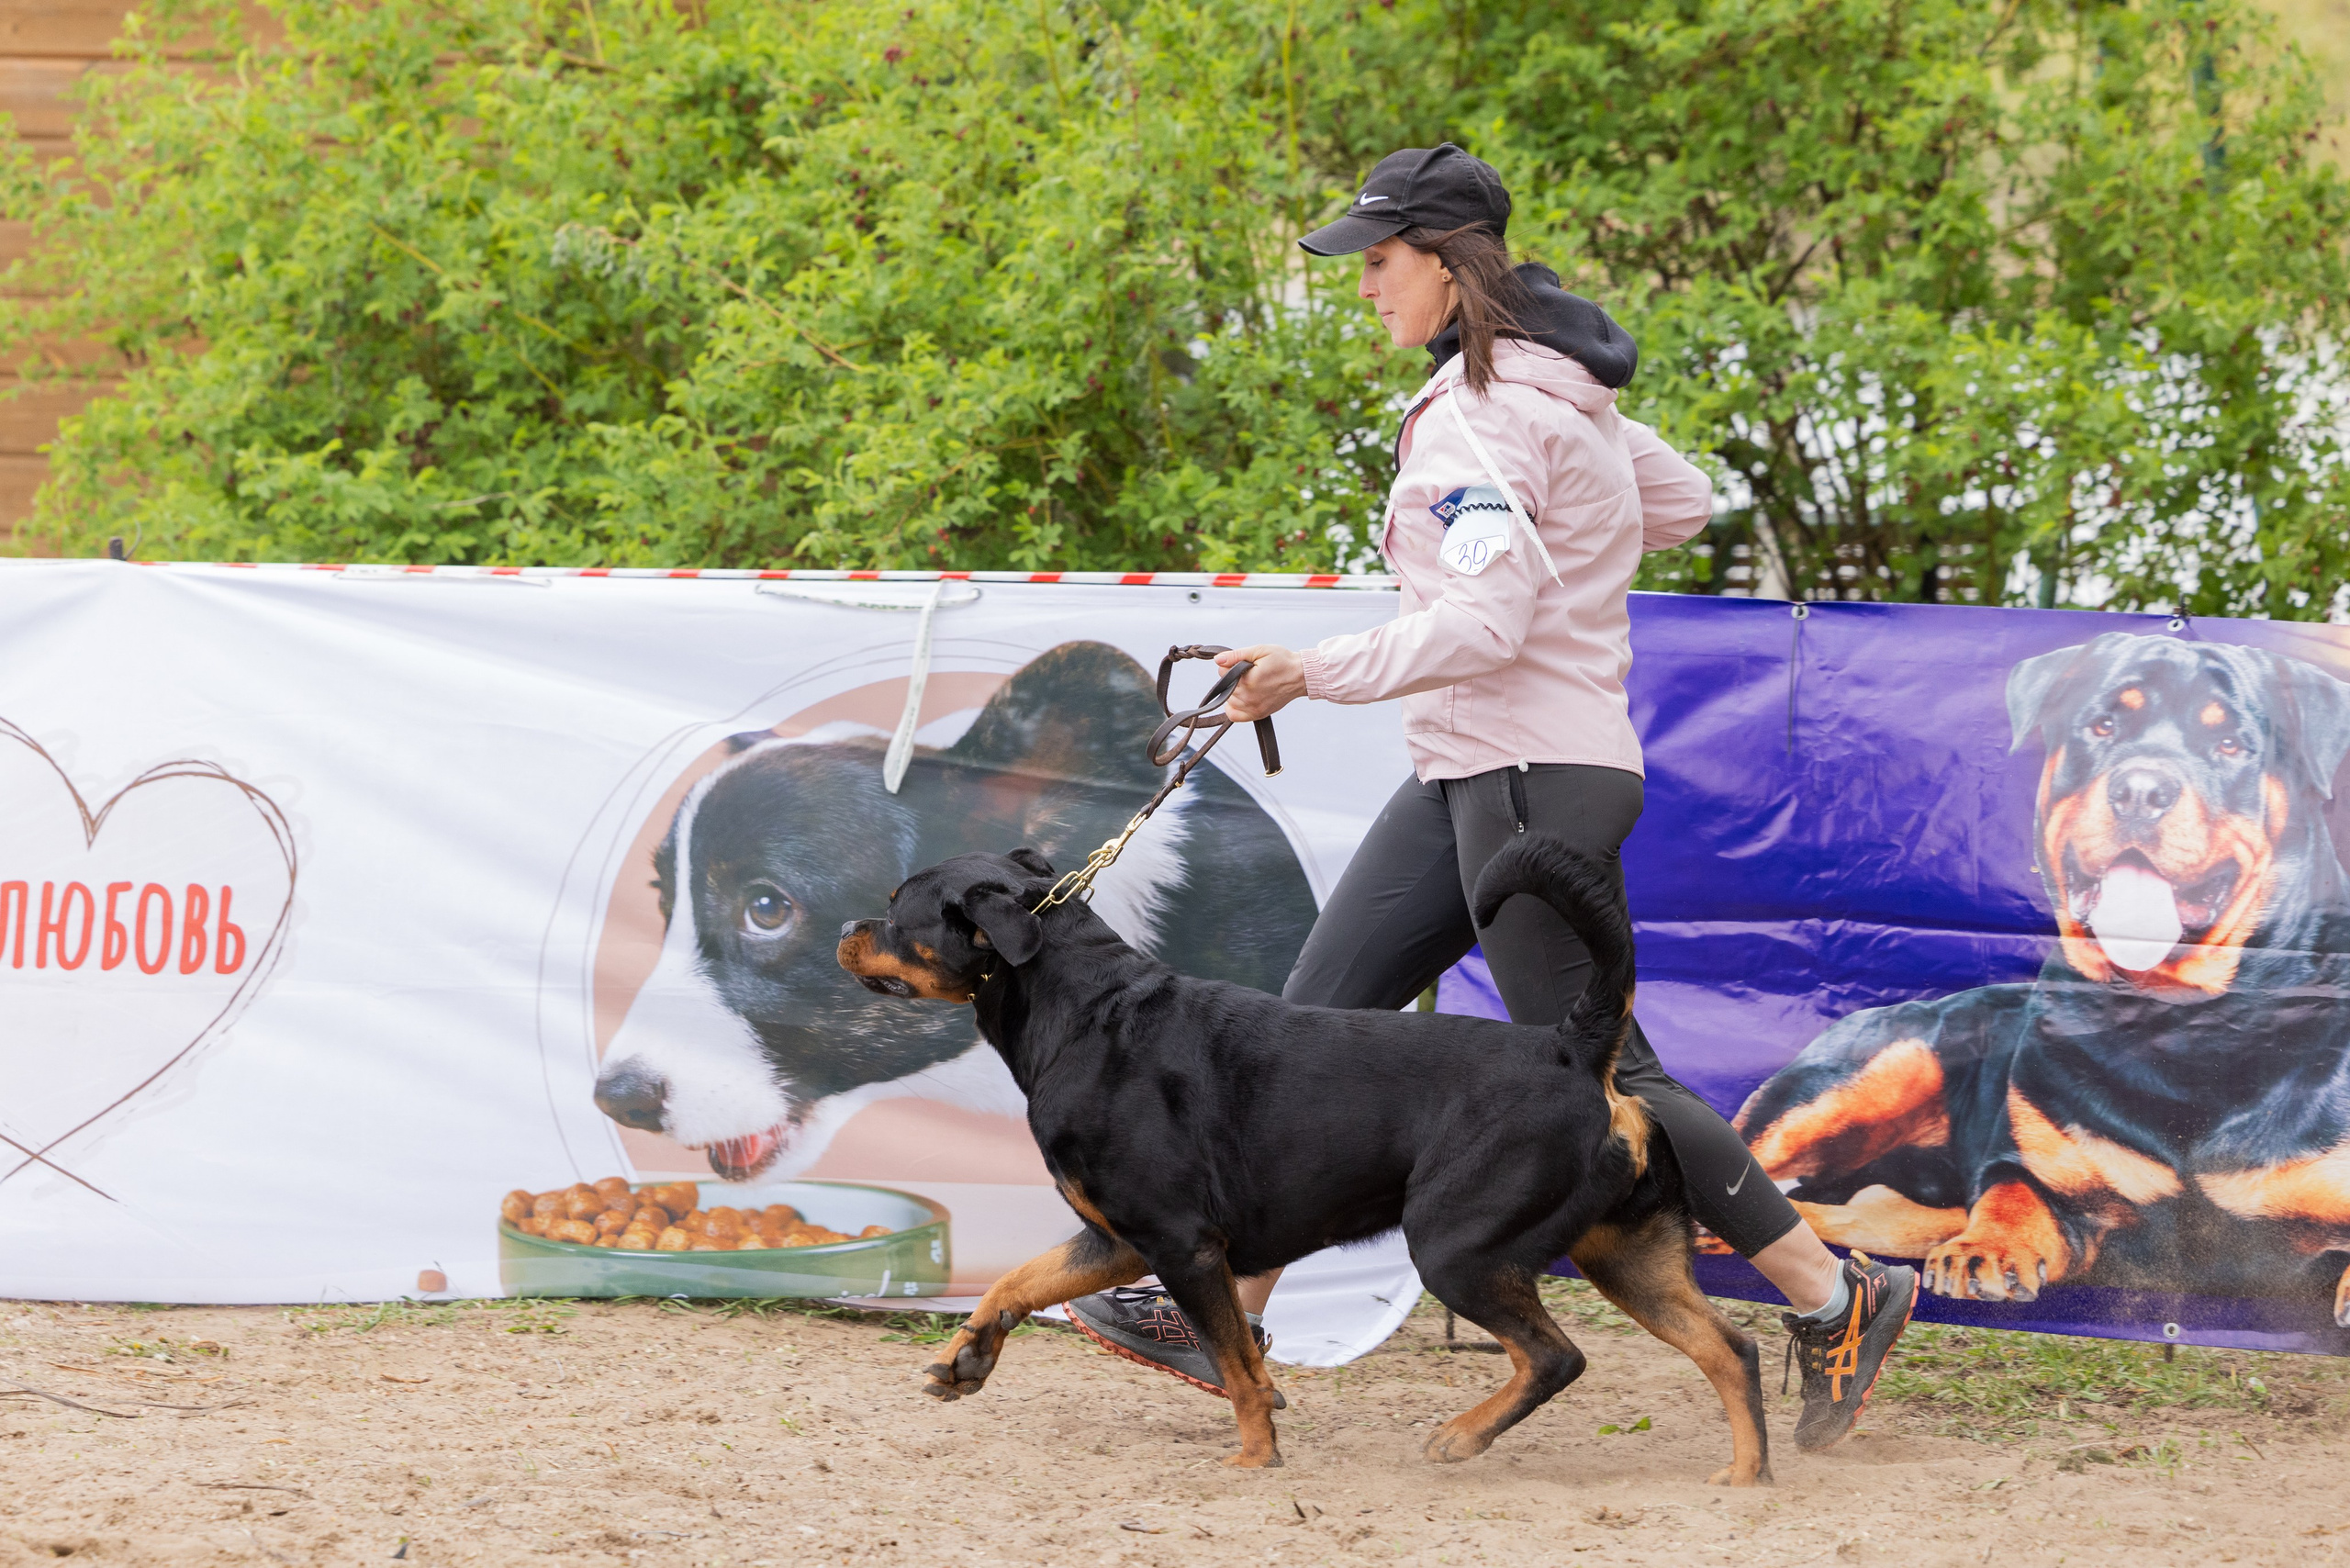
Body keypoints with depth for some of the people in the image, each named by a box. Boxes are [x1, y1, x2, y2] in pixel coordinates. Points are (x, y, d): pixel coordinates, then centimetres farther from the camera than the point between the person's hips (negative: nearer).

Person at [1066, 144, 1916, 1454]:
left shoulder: (1483, 415, -17)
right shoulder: (1557, 391, 13)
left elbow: (1482, 626, -26)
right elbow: (1683, 503, 26)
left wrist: (1315, 674, -22)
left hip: (1534, 776, -10)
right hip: (1473, 772, 10)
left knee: (1600, 1078, -7)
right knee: (1320, 1017, 6)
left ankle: (1839, 1297, 0)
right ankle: (1230, 1310, 6)